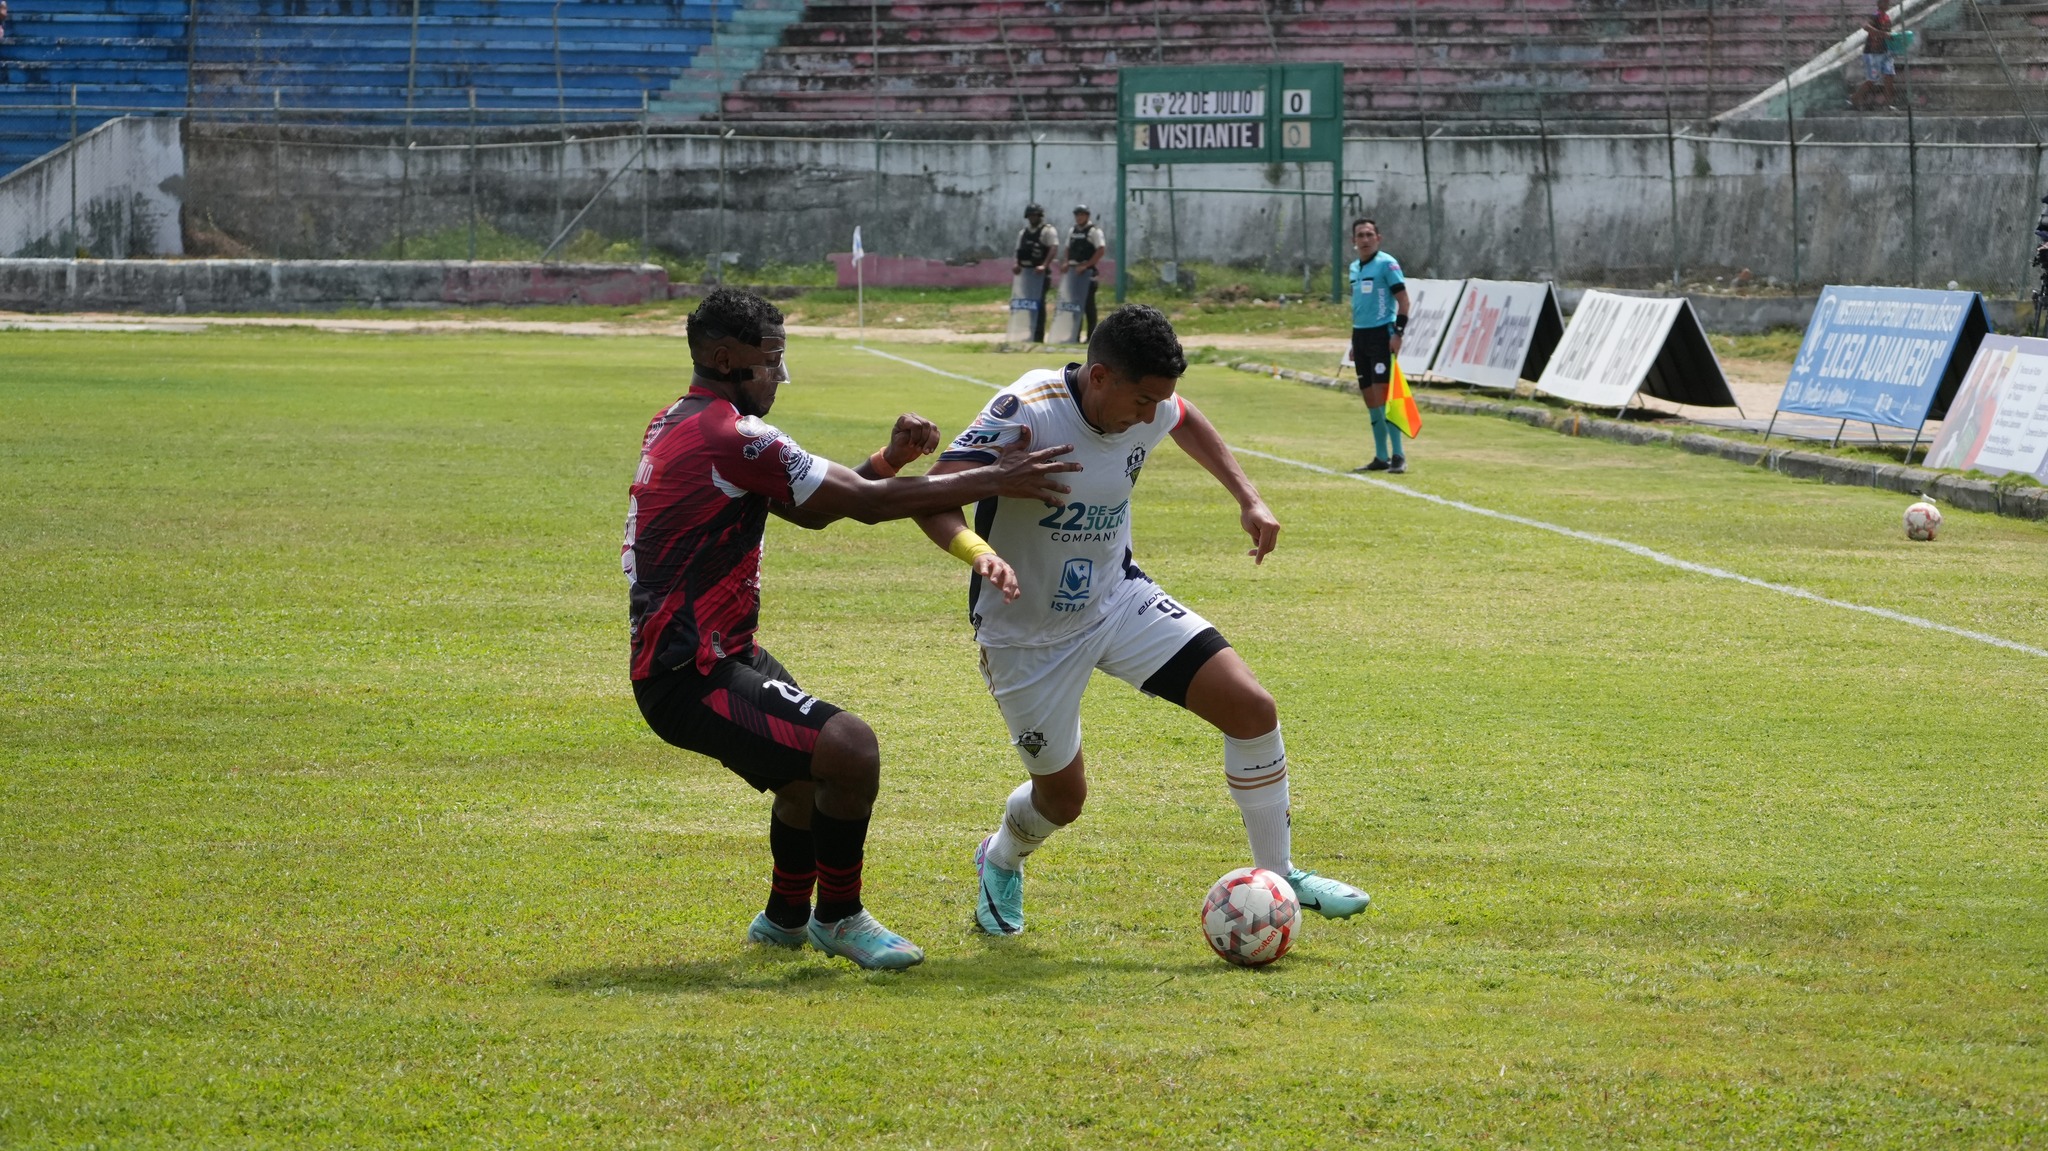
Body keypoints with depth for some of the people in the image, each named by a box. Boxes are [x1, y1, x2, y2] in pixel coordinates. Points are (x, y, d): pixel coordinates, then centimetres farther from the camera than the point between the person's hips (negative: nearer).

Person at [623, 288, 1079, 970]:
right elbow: (866, 503, -16)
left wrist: (892, 458, 0)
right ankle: (839, 919, -3)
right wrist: (994, 482, -9)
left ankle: (786, 918, 46)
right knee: (849, 749, -22)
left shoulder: (677, 426, 13)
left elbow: (814, 508, 15)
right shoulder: (730, 438, -20)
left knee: (815, 761, 30)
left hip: (694, 654, 11)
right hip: (693, 679, -11)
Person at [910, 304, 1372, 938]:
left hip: (1118, 598, 5)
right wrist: (978, 552, -55)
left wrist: (1248, 500, 8)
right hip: (1028, 633, -5)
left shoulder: (1149, 409, -11)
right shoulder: (1028, 411, -30)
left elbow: (1188, 422, 16)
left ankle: (1277, 875, 6)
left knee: (1252, 708, -10)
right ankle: (1000, 861, 44)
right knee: (1063, 794, 7)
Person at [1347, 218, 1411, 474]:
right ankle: (1381, 457, 12)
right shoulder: (1354, 268, 15)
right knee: (1370, 399, 7)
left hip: (1381, 334, -7)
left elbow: (1403, 299, -10)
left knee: (1382, 395, -13)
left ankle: (1397, 455, -10)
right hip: (1361, 335, 7)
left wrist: (1398, 333, -18)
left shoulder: (1387, 263, -7)